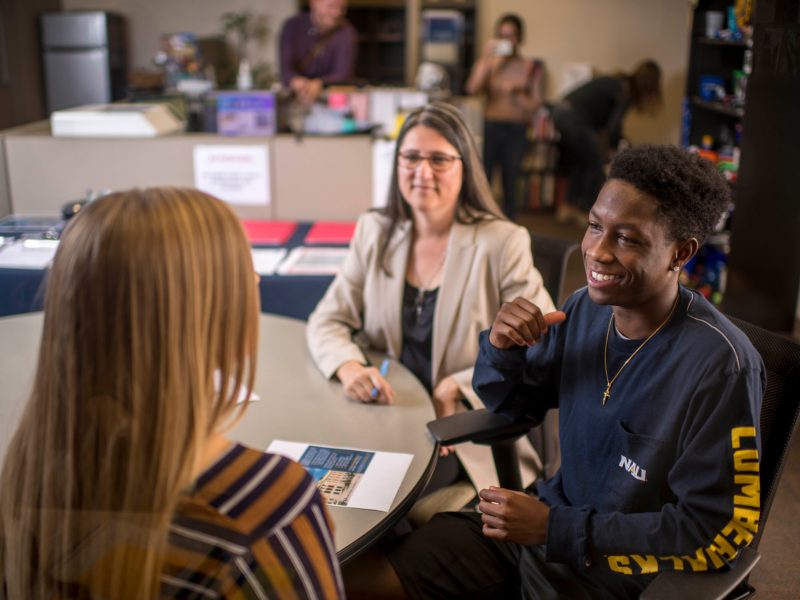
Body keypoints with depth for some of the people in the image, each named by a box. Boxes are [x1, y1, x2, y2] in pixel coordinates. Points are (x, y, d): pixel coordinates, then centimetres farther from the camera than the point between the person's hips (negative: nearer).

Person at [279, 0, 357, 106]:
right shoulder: (292, 26, -4)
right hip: (294, 96, 2)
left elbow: (343, 75, -21)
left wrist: (318, 84, -43)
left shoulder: (346, 33, -10)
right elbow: (286, 70, -13)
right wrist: (298, 83, -37)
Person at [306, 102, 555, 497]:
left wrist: (456, 388, -16)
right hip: (382, 409, 4)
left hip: (464, 430, -3)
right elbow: (327, 321, 6)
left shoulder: (502, 243, -6)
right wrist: (349, 368, -16)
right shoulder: (374, 232, 7)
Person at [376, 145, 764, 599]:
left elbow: (715, 533, -18)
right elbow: (512, 403, 10)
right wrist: (501, 347, -14)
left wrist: (554, 529, -21)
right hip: (554, 521, 5)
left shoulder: (720, 365, -23)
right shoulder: (584, 309, -4)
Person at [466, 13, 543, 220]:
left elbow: (534, 105, 2)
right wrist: (487, 59, -14)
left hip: (516, 131, 0)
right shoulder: (486, 63, 6)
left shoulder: (531, 67, 6)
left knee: (510, 183, 5)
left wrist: (517, 93, -15)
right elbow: (472, 88, -14)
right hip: (489, 127, 0)